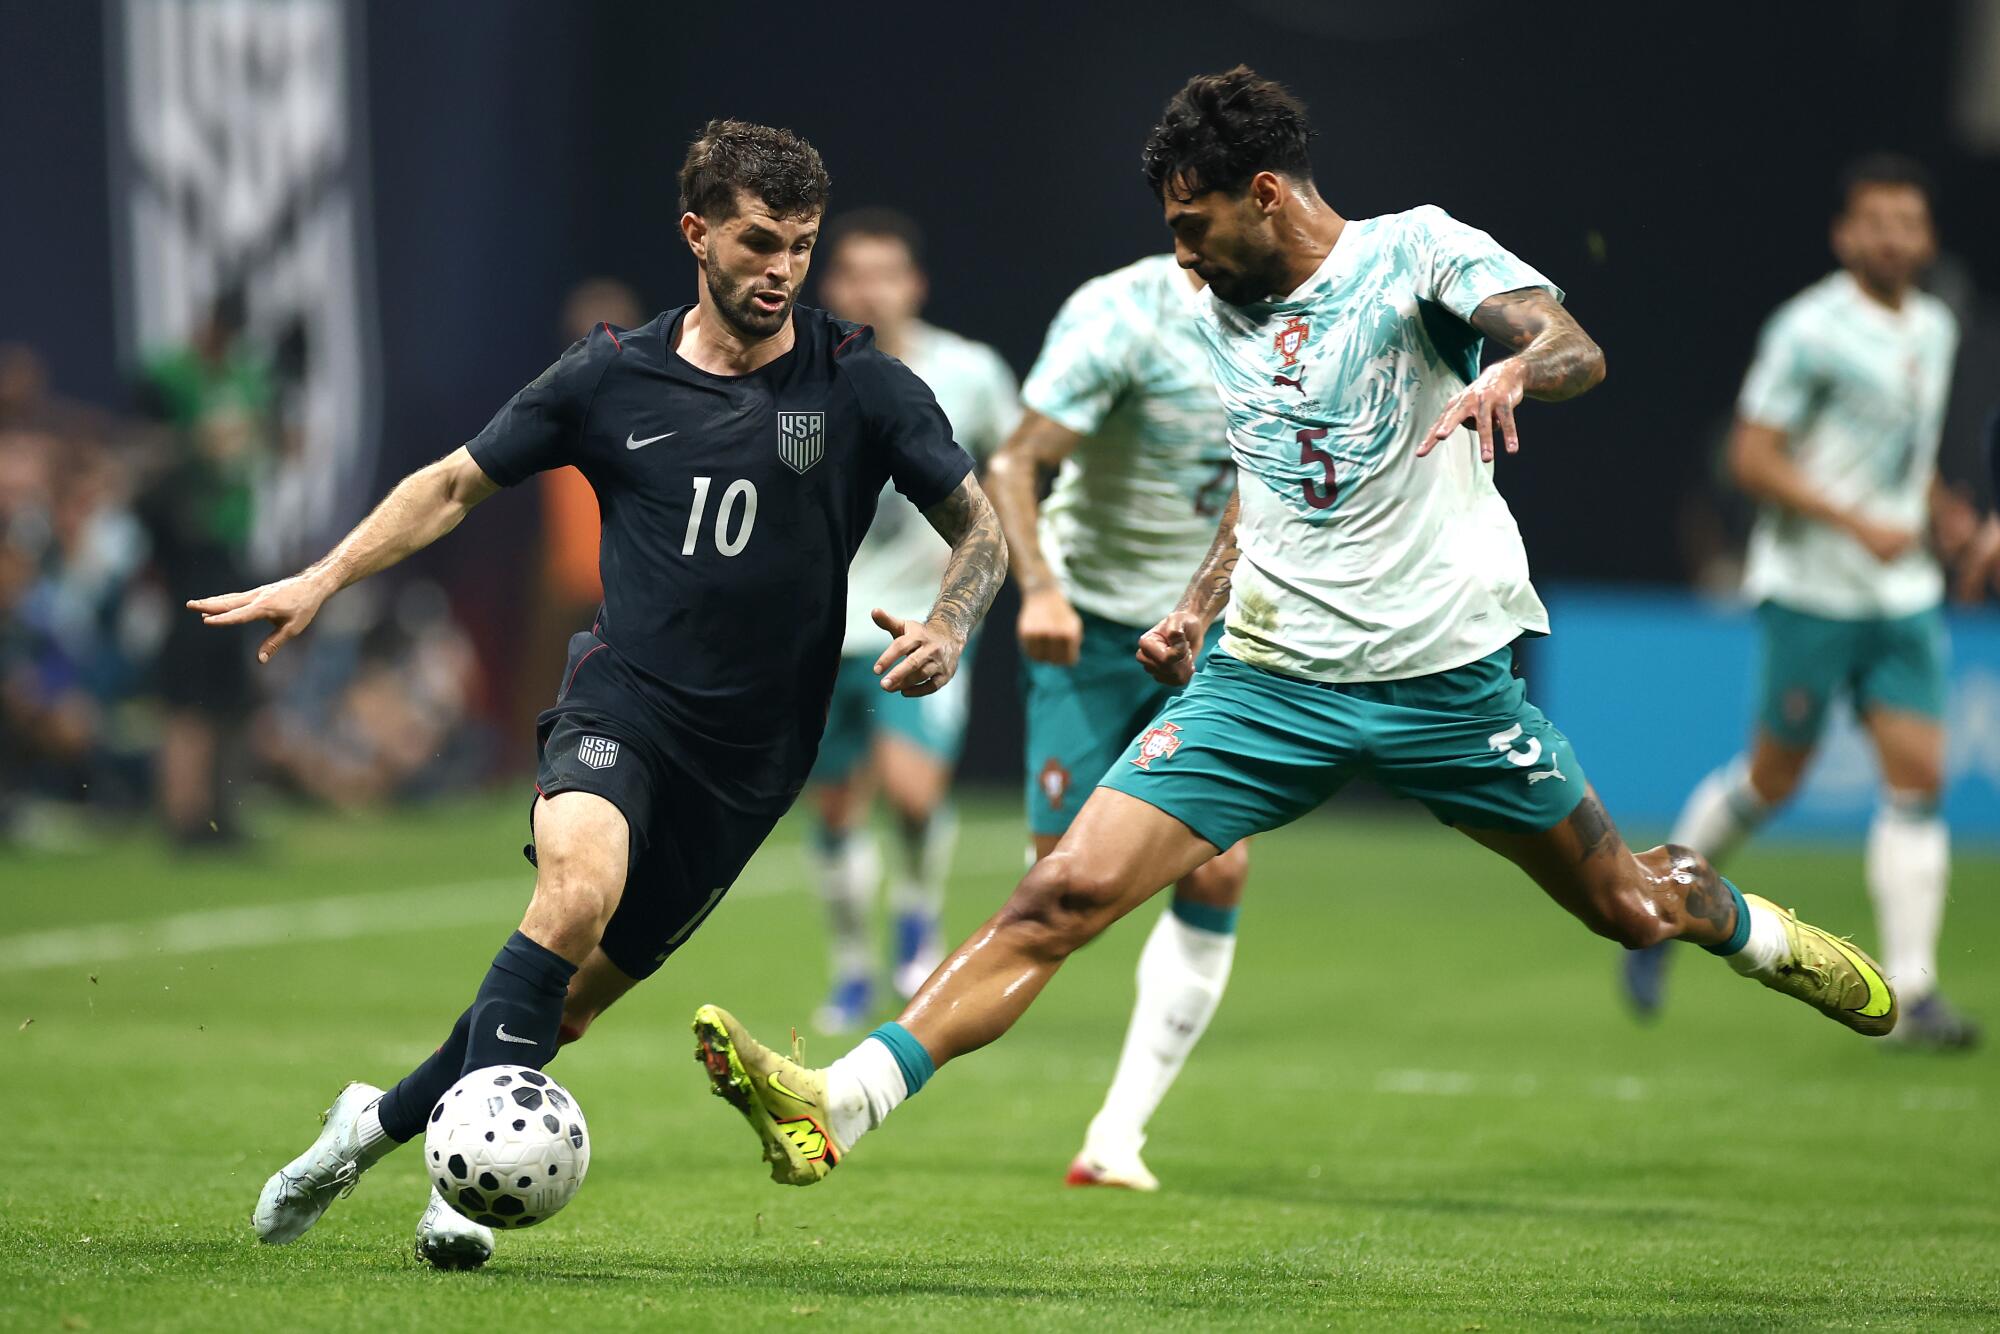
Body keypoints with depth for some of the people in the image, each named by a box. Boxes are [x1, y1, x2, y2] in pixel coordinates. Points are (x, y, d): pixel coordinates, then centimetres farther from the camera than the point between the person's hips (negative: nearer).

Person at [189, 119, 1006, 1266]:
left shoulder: (861, 386, -2)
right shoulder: (614, 376, 1)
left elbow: (982, 528, 4)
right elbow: (455, 485, 12)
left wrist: (947, 627, -16)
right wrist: (319, 583, 4)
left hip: (753, 752, 1)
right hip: (624, 702, -1)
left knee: (574, 1000, 3)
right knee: (579, 886, -33)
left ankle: (381, 1120, 26)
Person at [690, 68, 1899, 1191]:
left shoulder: (1414, 251, -7)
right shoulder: (1227, 313, 12)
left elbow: (1574, 347, -22)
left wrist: (1508, 373, -44)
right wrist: (1199, 606, 12)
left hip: (1444, 671, -4)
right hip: (1269, 677, 4)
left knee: (1629, 907, 10)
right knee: (1063, 895, -13)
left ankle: (1757, 934, 46)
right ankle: (834, 1109, -20)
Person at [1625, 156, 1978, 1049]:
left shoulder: (1935, 329, 11)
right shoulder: (1810, 330, -12)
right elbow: (1751, 457, -15)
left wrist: (1939, 507, 9)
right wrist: (1858, 523, -22)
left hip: (1902, 593, 6)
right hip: (1810, 590, -6)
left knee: (1918, 775, -5)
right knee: (1774, 776, 1)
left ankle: (1909, 994, -4)